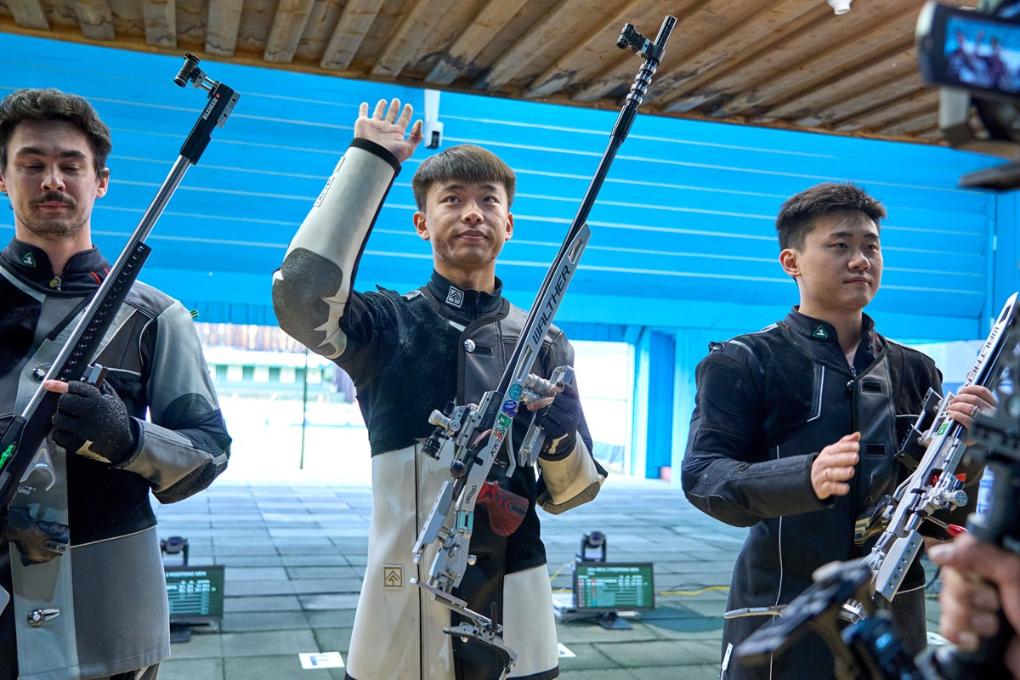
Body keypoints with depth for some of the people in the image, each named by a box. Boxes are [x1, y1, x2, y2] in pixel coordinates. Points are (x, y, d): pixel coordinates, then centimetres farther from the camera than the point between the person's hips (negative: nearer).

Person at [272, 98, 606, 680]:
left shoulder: (544, 342, 5)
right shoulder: (389, 324, -2)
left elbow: (572, 493, 6)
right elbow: (302, 292, -25)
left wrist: (558, 437, -16)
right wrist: (371, 159, -17)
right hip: (406, 616, -2)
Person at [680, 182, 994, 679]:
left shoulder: (914, 371, 10)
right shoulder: (742, 363, -5)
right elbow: (701, 475, -17)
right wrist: (807, 477, -34)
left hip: (896, 617, 5)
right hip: (783, 624, -4)